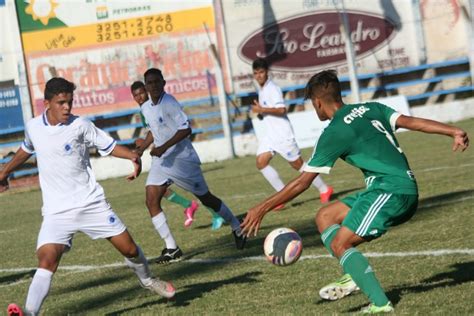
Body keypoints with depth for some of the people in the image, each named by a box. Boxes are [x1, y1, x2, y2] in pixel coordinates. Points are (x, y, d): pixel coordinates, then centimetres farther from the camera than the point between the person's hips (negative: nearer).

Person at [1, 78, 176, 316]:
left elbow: (109, 146, 1)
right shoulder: (33, 127, 2)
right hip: (56, 212, 1)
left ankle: (146, 280, 36)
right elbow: (26, 150, 25)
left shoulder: (80, 126, -7)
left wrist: (133, 156, -18)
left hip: (91, 204, 0)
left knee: (128, 248, 5)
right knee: (46, 260, -21)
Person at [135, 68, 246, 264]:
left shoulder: (169, 103, -18)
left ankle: (237, 229, 27)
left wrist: (164, 147, -28)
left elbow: (185, 128, -23)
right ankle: (171, 248, -5)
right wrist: (141, 149, 11)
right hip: (161, 161, 7)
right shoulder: (145, 108, 6)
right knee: (151, 201, -9)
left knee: (206, 198, 5)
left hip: (182, 159, -7)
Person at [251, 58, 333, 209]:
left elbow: (281, 110, -27)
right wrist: (259, 110, 10)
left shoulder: (272, 88, -16)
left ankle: (324, 189, 16)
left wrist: (262, 110, -26)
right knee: (261, 162, -7)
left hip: (282, 133, -9)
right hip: (269, 134, 9)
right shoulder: (261, 89, 13)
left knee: (298, 164, 0)